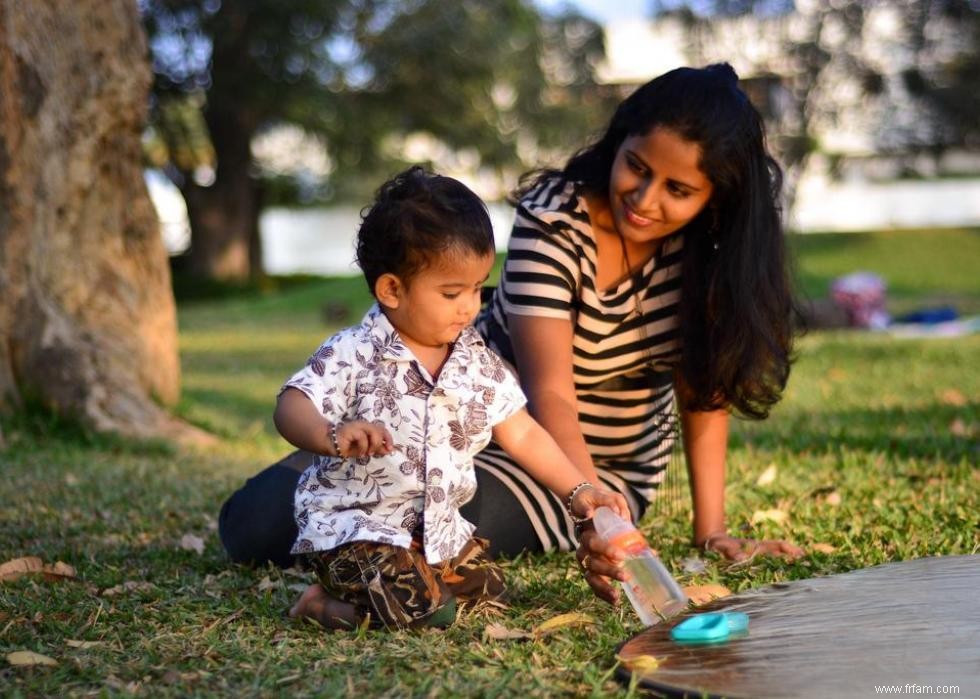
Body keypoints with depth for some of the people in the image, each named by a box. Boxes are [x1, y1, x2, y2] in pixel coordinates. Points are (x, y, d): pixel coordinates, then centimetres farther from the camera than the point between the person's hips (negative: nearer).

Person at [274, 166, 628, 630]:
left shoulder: (477, 362, 4)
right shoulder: (355, 355, -15)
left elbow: (523, 435, 10)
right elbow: (292, 407, -25)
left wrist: (578, 492, 3)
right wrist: (332, 436, -47)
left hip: (436, 528, 8)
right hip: (354, 523, -8)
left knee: (486, 587, 7)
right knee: (427, 610, -24)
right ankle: (324, 604, 1)